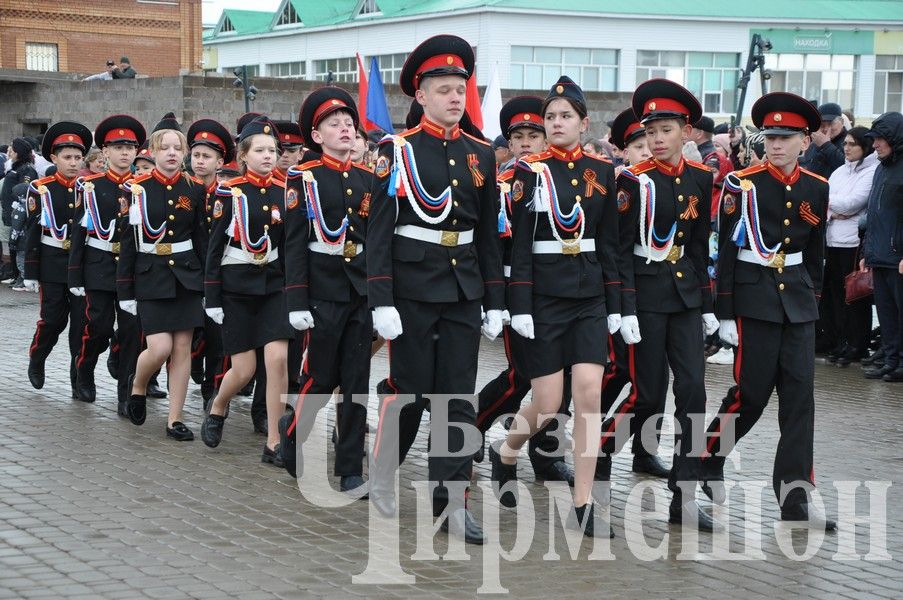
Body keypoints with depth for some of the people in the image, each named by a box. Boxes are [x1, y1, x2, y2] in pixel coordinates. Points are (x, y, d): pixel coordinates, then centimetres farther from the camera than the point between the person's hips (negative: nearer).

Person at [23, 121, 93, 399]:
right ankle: (36, 360, 26)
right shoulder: (40, 189, -1)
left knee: (81, 322, 1)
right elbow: (33, 232, 0)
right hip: (52, 264, -2)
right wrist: (31, 273, -3)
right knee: (53, 320, -1)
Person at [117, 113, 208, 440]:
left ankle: (174, 419, 7)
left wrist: (208, 283, 4)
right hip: (150, 276, -3)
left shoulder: (194, 189, 4)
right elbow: (127, 242, -2)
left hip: (186, 275, 3)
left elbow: (202, 239, 8)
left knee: (182, 348, 1)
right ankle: (137, 386, 20)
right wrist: (125, 290, -4)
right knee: (160, 347, -11)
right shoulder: (137, 189, -3)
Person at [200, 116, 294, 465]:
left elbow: (290, 246, 8)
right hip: (236, 288, -3)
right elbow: (215, 247, -4)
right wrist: (212, 298, -7)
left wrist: (292, 289, 1)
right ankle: (217, 409, 31)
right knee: (244, 369, -2)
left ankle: (273, 444, -4)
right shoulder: (229, 192, -5)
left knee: (278, 359, -11)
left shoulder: (284, 192, 4)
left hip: (273, 286, 3)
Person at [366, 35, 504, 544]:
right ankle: (382, 472, 26)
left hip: (463, 290, 4)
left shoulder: (481, 154, 9)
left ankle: (452, 502, 6)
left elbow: (489, 234, 12)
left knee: (458, 398, 2)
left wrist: (495, 302, 8)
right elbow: (380, 229, -7)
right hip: (413, 287, -4)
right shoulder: (399, 151, -4)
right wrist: (381, 302, -13)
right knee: (410, 393, 3)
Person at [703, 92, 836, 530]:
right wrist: (725, 314, -8)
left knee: (799, 394, -1)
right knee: (752, 391, -3)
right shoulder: (742, 184, -6)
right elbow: (726, 251, -6)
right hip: (754, 296, -4)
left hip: (797, 299, 4)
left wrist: (813, 300, 16)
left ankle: (795, 496, 2)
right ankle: (708, 457, 22)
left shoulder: (817, 189, 6)